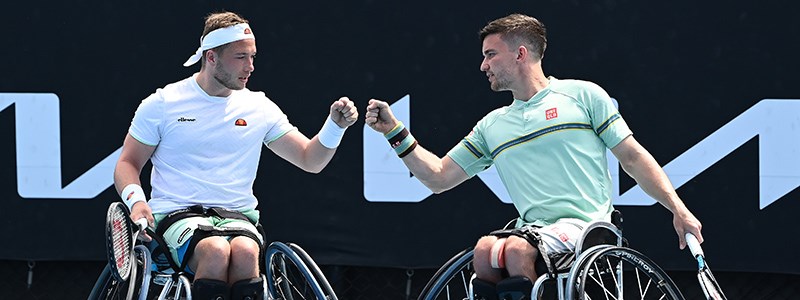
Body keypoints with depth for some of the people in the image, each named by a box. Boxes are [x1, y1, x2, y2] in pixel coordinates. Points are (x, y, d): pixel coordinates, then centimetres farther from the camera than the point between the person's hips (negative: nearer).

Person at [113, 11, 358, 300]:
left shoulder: (259, 107, 11)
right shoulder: (163, 104, 5)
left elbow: (310, 160, 15)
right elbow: (128, 163, 10)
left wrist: (336, 125, -4)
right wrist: (136, 200, -11)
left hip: (238, 217, 2)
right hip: (178, 214, -2)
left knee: (245, 252, -35)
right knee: (216, 251, -37)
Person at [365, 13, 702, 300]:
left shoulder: (583, 95, 9)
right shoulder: (492, 126, 22)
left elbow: (633, 157, 8)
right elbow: (438, 177, 24)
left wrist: (677, 208, 0)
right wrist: (394, 131, 16)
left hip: (586, 226, -4)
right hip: (533, 230, 4)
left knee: (517, 249, -34)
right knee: (485, 251, -30)